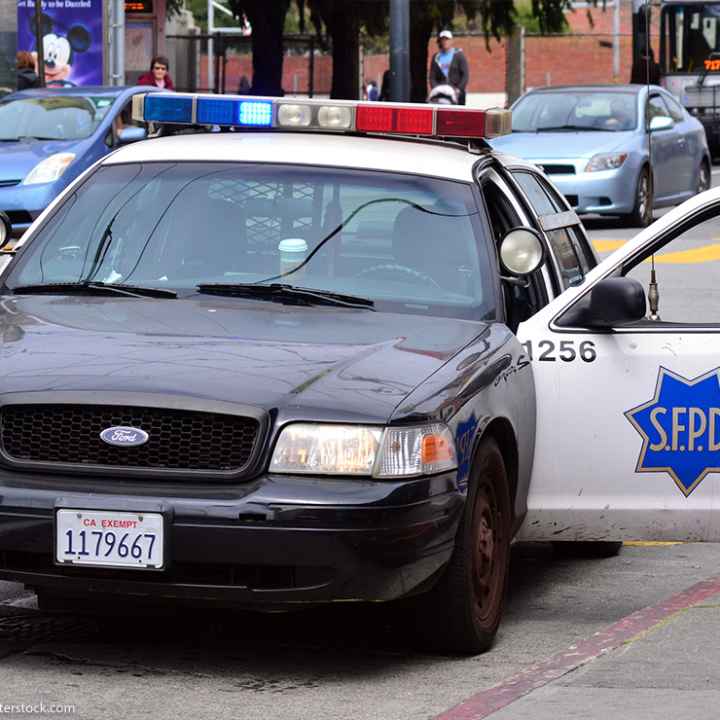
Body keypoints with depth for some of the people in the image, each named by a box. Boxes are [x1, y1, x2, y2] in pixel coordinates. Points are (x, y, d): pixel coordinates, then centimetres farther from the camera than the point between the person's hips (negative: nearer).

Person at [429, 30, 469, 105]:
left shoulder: (459, 55, 5)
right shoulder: (436, 57, 13)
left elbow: (465, 74, 0)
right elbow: (432, 77, 11)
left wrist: (459, 89, -11)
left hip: (457, 91, -2)